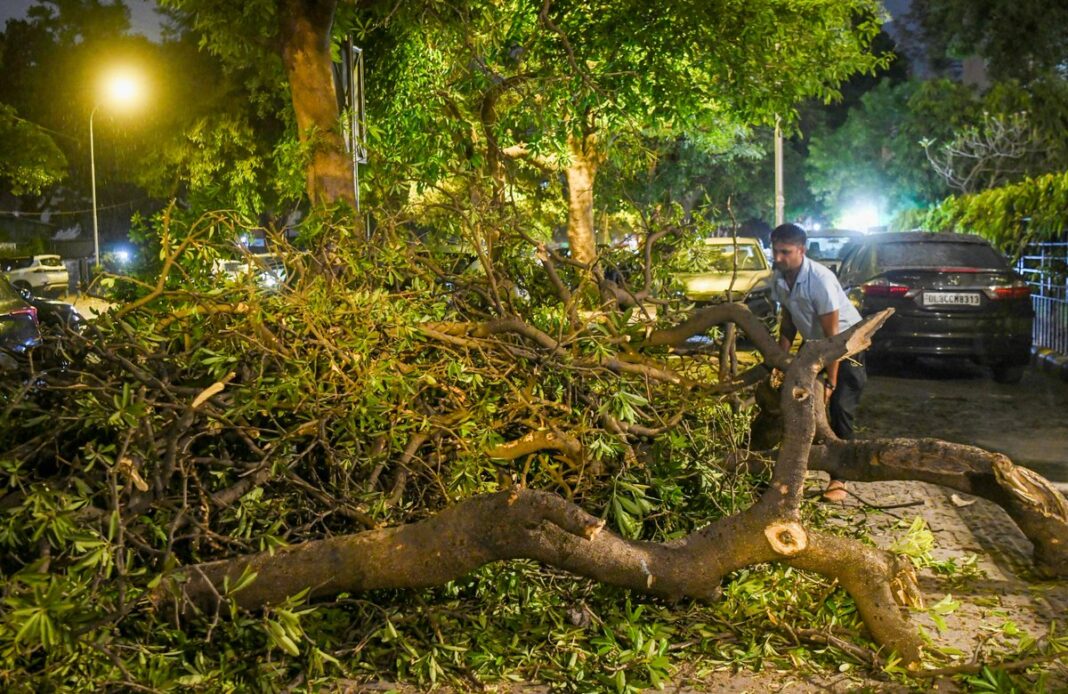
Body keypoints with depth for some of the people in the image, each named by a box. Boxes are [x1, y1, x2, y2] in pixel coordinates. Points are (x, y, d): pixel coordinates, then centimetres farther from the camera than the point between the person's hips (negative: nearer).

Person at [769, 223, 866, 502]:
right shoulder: (779, 280, -11)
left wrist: (831, 382, -26)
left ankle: (839, 479, -10)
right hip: (814, 343, 7)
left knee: (840, 408, -15)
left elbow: (832, 334, -28)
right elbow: (788, 322, 2)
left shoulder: (820, 280, -32)